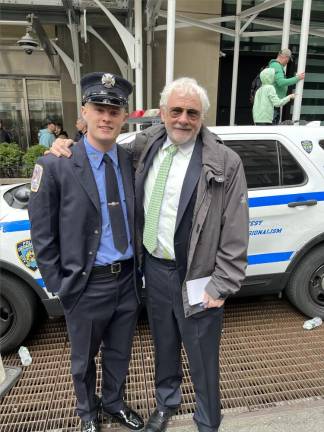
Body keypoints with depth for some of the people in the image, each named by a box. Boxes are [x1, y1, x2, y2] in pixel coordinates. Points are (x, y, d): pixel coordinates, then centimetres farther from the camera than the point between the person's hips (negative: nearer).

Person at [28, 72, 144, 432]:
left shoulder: (131, 161, -1)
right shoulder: (56, 165, -14)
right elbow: (42, 235, -8)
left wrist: (138, 267, 5)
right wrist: (58, 284, -8)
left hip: (128, 279, 4)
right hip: (86, 284, -3)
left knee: (119, 354, 24)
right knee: (84, 358, 22)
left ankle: (113, 403, 52)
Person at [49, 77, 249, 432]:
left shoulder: (225, 163, -12)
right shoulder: (147, 146, 1)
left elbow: (235, 235, -11)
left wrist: (221, 286, -10)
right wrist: (67, 145, 3)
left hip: (194, 278, -4)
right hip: (153, 269, 5)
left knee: (202, 360, 14)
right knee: (163, 347, 26)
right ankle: (166, 403, 53)